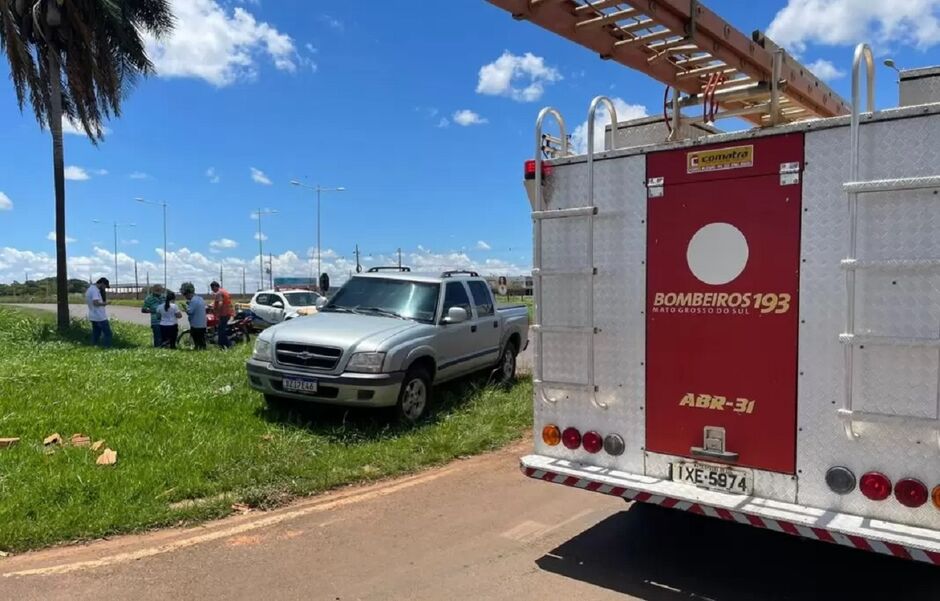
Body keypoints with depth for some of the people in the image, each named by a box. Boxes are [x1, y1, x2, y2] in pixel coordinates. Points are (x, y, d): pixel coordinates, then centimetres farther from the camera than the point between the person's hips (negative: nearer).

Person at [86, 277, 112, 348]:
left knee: (95, 334, 13)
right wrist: (104, 303, -10)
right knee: (107, 333, -6)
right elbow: (95, 303, -26)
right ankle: (107, 348, -10)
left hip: (93, 317, 10)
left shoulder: (89, 289, 16)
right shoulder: (95, 290, -16)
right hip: (100, 317, -10)